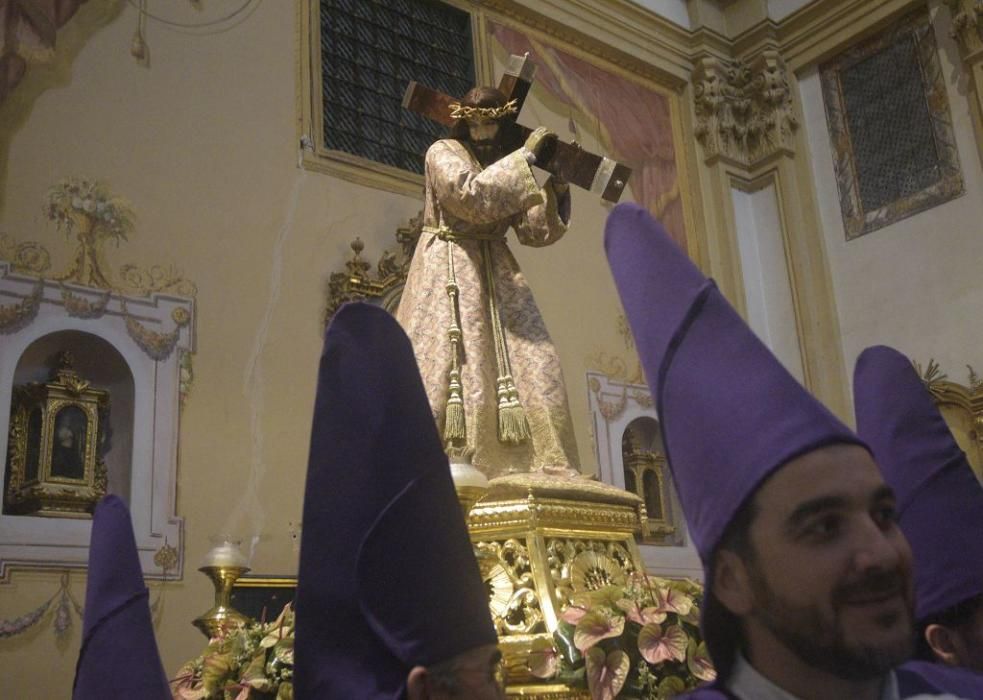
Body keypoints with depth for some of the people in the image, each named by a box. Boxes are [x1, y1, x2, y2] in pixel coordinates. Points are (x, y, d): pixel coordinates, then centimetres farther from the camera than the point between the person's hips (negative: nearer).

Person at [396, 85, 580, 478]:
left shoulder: (507, 166, 18)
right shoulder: (443, 153, 2)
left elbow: (534, 232, 12)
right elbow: (470, 196, -19)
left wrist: (556, 190, -2)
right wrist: (526, 158, -14)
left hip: (497, 276, 6)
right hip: (449, 269, -5)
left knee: (530, 367, -4)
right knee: (442, 362, -15)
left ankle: (545, 472, -4)